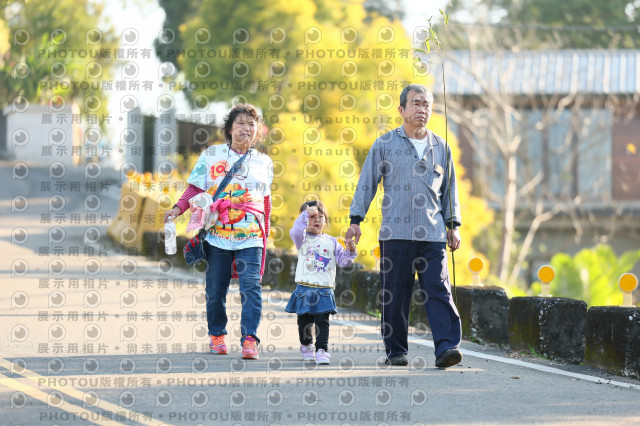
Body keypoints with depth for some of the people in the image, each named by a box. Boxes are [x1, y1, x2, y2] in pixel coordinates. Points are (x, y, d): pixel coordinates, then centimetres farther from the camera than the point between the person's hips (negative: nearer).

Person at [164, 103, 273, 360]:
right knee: (215, 288, 4)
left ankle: (249, 339, -15)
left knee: (251, 286, -13)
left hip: (250, 236, 0)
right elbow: (195, 189, 9)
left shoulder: (263, 162, 13)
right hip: (217, 233, 0)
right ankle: (216, 334, 23)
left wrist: (265, 233, 19)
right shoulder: (211, 155, 9)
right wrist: (178, 209, -7)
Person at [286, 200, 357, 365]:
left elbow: (342, 260, 10)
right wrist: (306, 214, -22)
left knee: (322, 322, -6)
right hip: (305, 288, -1)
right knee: (304, 321, 10)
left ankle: (322, 351, -7)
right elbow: (295, 232, -21)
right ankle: (306, 346, 32)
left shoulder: (331, 241, 11)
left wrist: (350, 251, -10)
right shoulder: (303, 238, 2)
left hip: (324, 291, 1)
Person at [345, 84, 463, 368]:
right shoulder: (385, 145, 6)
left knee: (439, 291, -10)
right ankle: (395, 351, 11)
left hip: (432, 233, 2)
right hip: (395, 232, -1)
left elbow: (449, 189, 20)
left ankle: (446, 347, -16)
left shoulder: (440, 147, 14)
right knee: (395, 295, 1)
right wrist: (355, 220, 2)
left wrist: (453, 225, 15)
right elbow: (366, 184, 8)